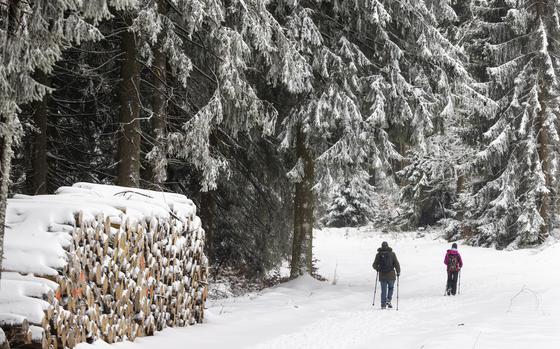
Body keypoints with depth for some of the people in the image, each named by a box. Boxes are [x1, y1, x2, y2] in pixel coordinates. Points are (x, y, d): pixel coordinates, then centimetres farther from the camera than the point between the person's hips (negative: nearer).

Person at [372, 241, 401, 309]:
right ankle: (388, 300, 0)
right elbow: (396, 264, -5)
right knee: (391, 288, 19)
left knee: (383, 290, 11)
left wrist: (377, 269, 23)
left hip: (382, 275, 1)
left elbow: (374, 265, 1)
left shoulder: (378, 254, 0)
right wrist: (398, 272, 9)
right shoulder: (392, 254, -3)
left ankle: (383, 304, 8)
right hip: (391, 275, -1)